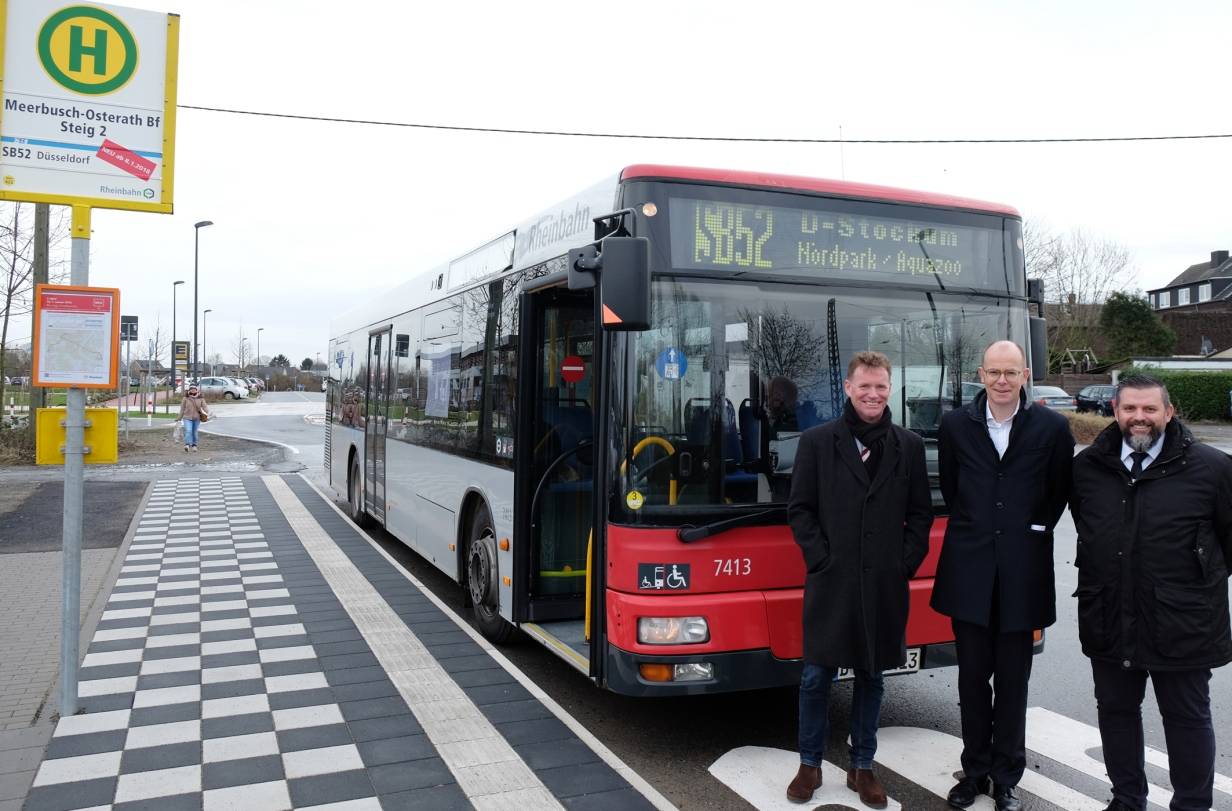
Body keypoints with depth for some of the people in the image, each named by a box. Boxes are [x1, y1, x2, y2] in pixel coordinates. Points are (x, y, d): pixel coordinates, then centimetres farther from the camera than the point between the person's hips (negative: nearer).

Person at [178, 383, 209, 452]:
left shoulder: (200, 399, 4)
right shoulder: (185, 398, 1)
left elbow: (204, 407, -2)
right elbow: (182, 409, 6)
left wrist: (207, 413, -21)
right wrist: (180, 418, 9)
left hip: (196, 418, 2)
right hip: (187, 418, -2)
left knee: (195, 432, 10)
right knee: (188, 431, -18)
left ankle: (194, 445, 22)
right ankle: (187, 445, -25)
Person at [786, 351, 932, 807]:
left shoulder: (909, 446, 6)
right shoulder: (817, 441, 0)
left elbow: (921, 514, 9)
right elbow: (799, 509, 0)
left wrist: (905, 562, -1)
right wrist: (821, 559, -7)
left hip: (885, 585, 2)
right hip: (830, 582, -2)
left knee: (872, 676, 12)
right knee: (817, 676, 5)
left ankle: (862, 766, 27)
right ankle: (810, 765, 22)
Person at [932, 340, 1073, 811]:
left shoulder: (1052, 428, -3)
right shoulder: (955, 425, 0)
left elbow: (1059, 491, 8)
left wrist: (1036, 528, 3)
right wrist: (971, 527, 9)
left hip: (1022, 572, -1)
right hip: (969, 570, 1)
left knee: (1013, 680, 10)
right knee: (973, 677, 10)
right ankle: (975, 770, 25)